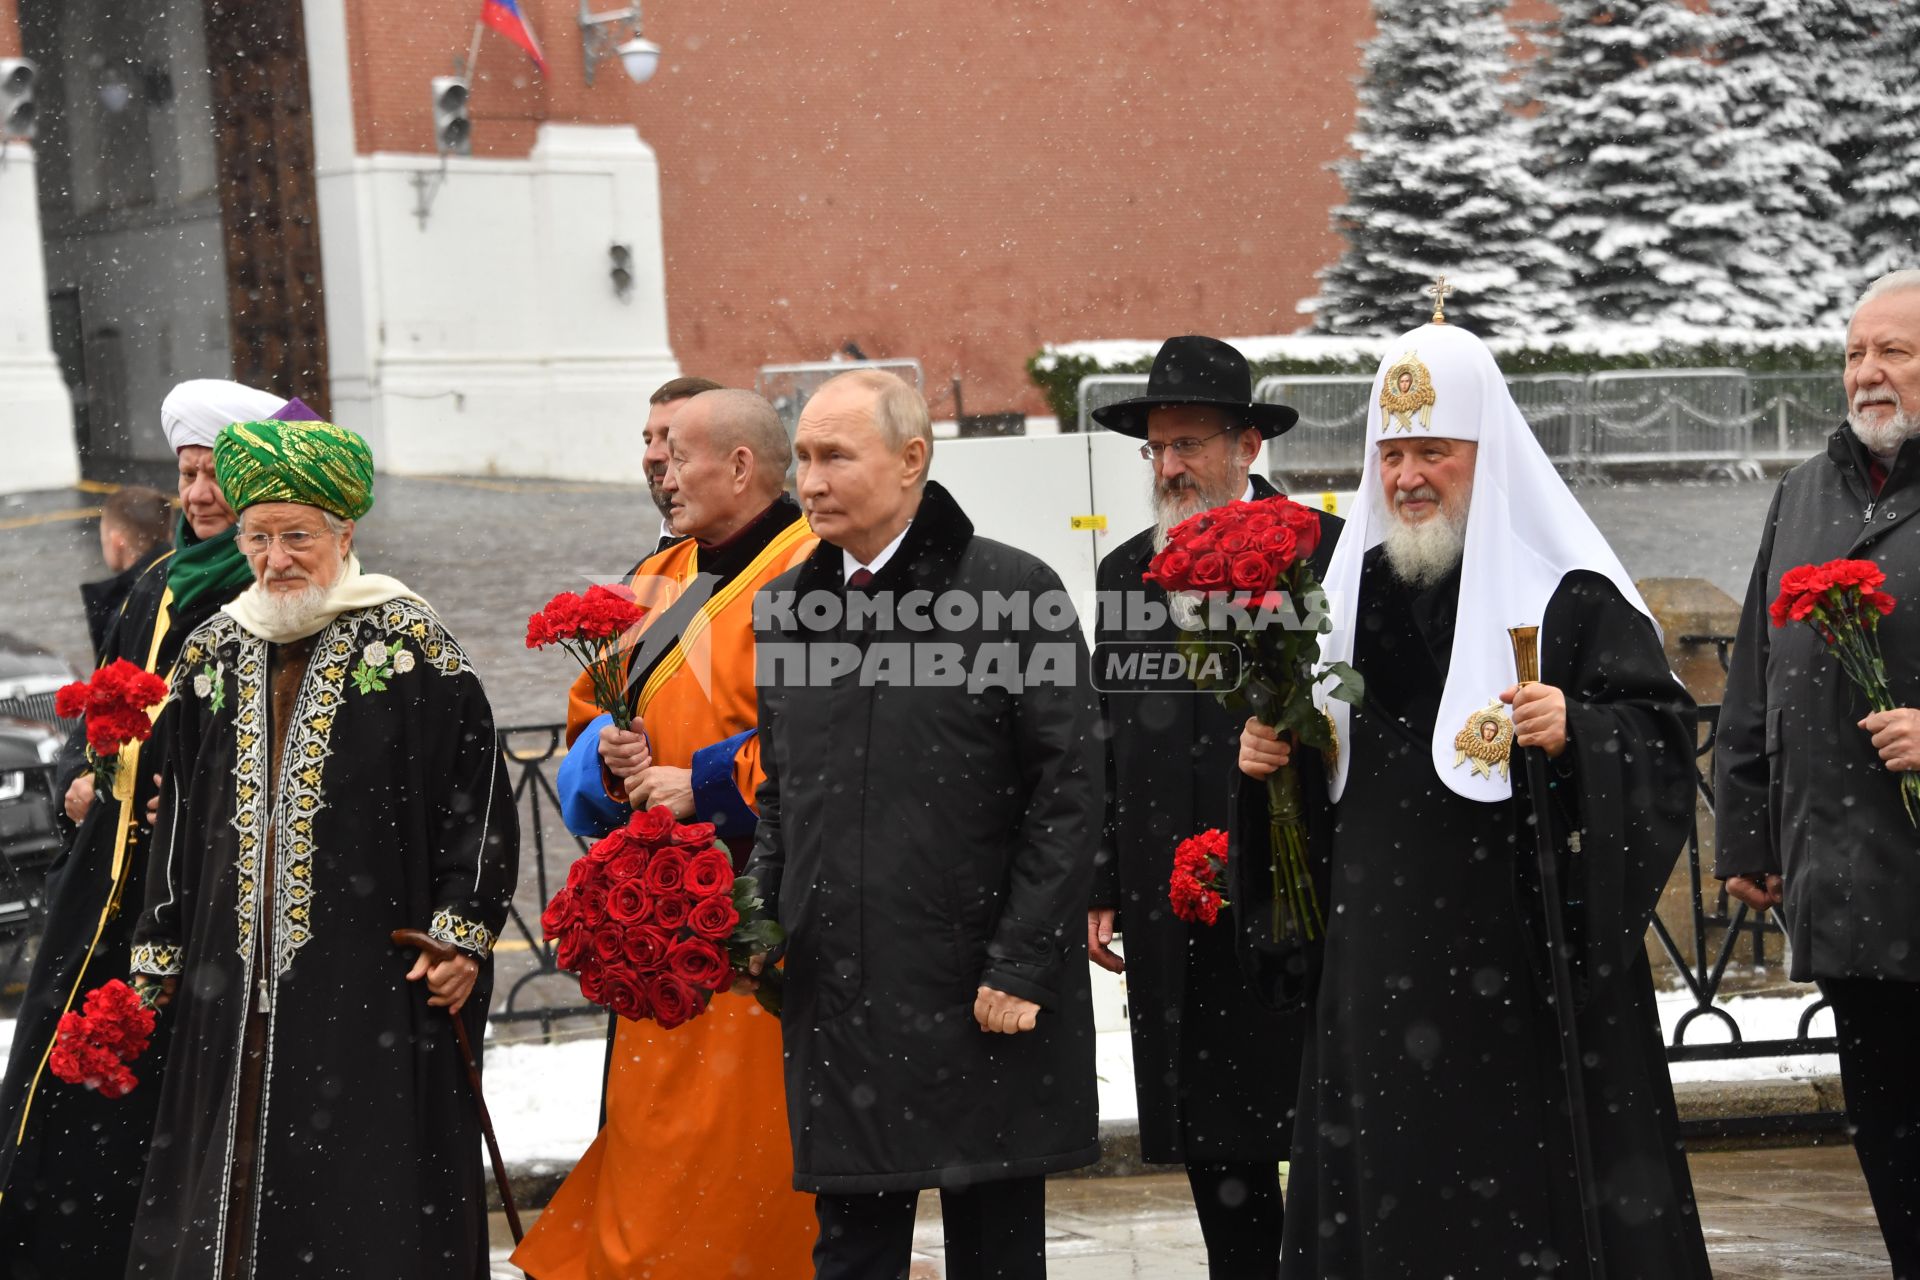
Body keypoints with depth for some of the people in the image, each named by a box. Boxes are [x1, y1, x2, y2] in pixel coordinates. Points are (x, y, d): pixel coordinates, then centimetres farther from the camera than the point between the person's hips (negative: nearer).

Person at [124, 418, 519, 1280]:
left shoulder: (405, 643, -3)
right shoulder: (215, 653, 12)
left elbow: (477, 793, -5)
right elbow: (179, 820, 17)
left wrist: (463, 931, -12)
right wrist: (159, 954, 15)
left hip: (373, 975, -5)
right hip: (236, 975, 5)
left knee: (371, 1178, -3)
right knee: (237, 1157, 7)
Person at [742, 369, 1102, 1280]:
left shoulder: (1015, 592, -6)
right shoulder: (784, 609, 10)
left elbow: (1069, 792, -7)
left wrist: (1021, 964, -11)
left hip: (984, 999, -4)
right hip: (834, 994, 4)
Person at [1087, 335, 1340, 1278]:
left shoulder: (1325, 554, -3)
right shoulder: (1126, 572, 12)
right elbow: (1106, 746, 15)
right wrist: (1101, 891, 10)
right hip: (1174, 918, 5)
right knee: (1214, 1150, 8)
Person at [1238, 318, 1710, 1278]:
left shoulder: (1566, 587, -4)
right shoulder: (1351, 584, 12)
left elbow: (1663, 731, -7)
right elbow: (1321, 755, 25)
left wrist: (1576, 732, -24)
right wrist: (1268, 755, 5)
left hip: (1526, 951, -5)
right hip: (1380, 951, 5)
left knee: (1537, 1175, -4)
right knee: (1387, 1173, 7)